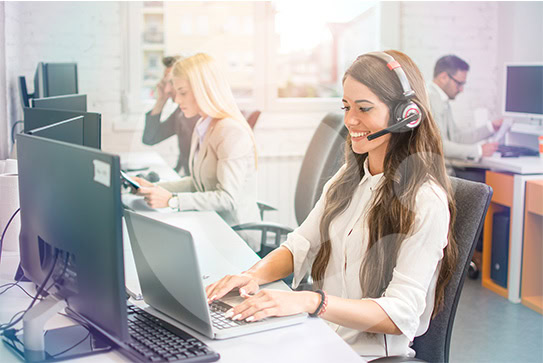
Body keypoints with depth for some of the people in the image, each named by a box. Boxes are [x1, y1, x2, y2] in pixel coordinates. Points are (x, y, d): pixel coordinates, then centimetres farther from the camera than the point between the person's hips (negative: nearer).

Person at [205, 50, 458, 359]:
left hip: (372, 353, -6)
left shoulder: (426, 201, -14)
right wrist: (256, 274, -12)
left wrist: (310, 301, -33)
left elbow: (401, 314, -19)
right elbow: (300, 246, 10)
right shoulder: (349, 178, 11)